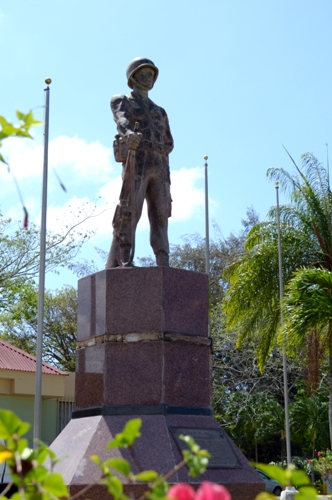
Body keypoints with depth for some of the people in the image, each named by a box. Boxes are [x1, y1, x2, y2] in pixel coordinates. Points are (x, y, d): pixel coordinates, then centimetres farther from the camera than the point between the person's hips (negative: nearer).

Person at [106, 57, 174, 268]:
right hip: (136, 163, -5)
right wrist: (130, 134, -36)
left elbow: (169, 144, 27)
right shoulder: (121, 101, 14)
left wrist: (159, 154, 4)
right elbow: (122, 120, -12)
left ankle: (164, 266, -10)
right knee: (129, 212, -16)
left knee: (160, 216, -5)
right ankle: (118, 263, -21)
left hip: (159, 167, 5)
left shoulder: (160, 111, 32)